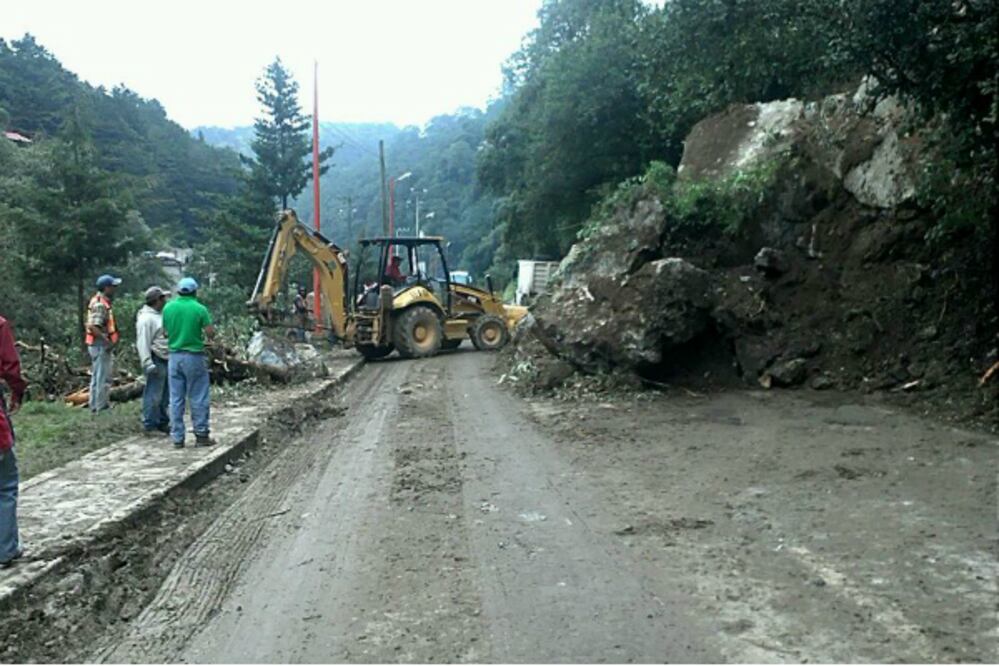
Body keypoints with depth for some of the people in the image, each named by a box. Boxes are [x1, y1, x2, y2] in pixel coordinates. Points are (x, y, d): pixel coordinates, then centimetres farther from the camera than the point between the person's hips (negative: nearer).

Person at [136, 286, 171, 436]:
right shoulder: (146, 318, -14)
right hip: (156, 361, -10)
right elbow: (143, 343, -19)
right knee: (153, 395, -5)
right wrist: (148, 363, -23)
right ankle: (150, 426, 2)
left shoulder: (160, 315, 16)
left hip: (166, 360, 10)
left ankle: (163, 423, 25)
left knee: (164, 396, 16)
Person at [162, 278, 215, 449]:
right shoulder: (199, 309, -9)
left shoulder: (168, 307, 1)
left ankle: (177, 438, 11)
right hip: (194, 357, -4)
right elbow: (210, 333, -8)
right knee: (198, 398, 4)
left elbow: (165, 332, 7)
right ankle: (201, 435, 8)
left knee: (176, 398, 8)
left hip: (174, 356, 4)